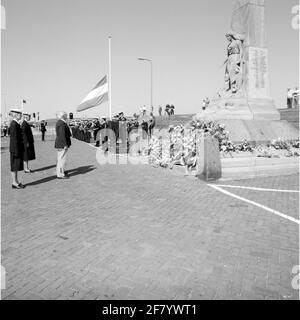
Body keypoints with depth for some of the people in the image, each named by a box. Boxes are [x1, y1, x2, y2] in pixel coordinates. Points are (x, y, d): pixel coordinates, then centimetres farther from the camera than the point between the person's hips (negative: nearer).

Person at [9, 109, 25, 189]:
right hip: (15, 148, -10)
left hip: (18, 148, 10)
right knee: (14, 166, -1)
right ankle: (14, 183, 8)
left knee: (16, 166, 14)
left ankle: (16, 182, 22)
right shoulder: (14, 124, -16)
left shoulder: (16, 123, 13)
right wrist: (16, 151, -20)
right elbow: (14, 138, -20)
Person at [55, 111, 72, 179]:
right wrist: (65, 145, -23)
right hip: (62, 144, -11)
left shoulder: (59, 122, 14)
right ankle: (60, 174, -2)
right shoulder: (62, 123, -19)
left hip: (60, 144, 11)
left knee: (60, 158, 21)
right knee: (62, 158, -6)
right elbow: (62, 135, -24)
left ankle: (61, 171, 36)